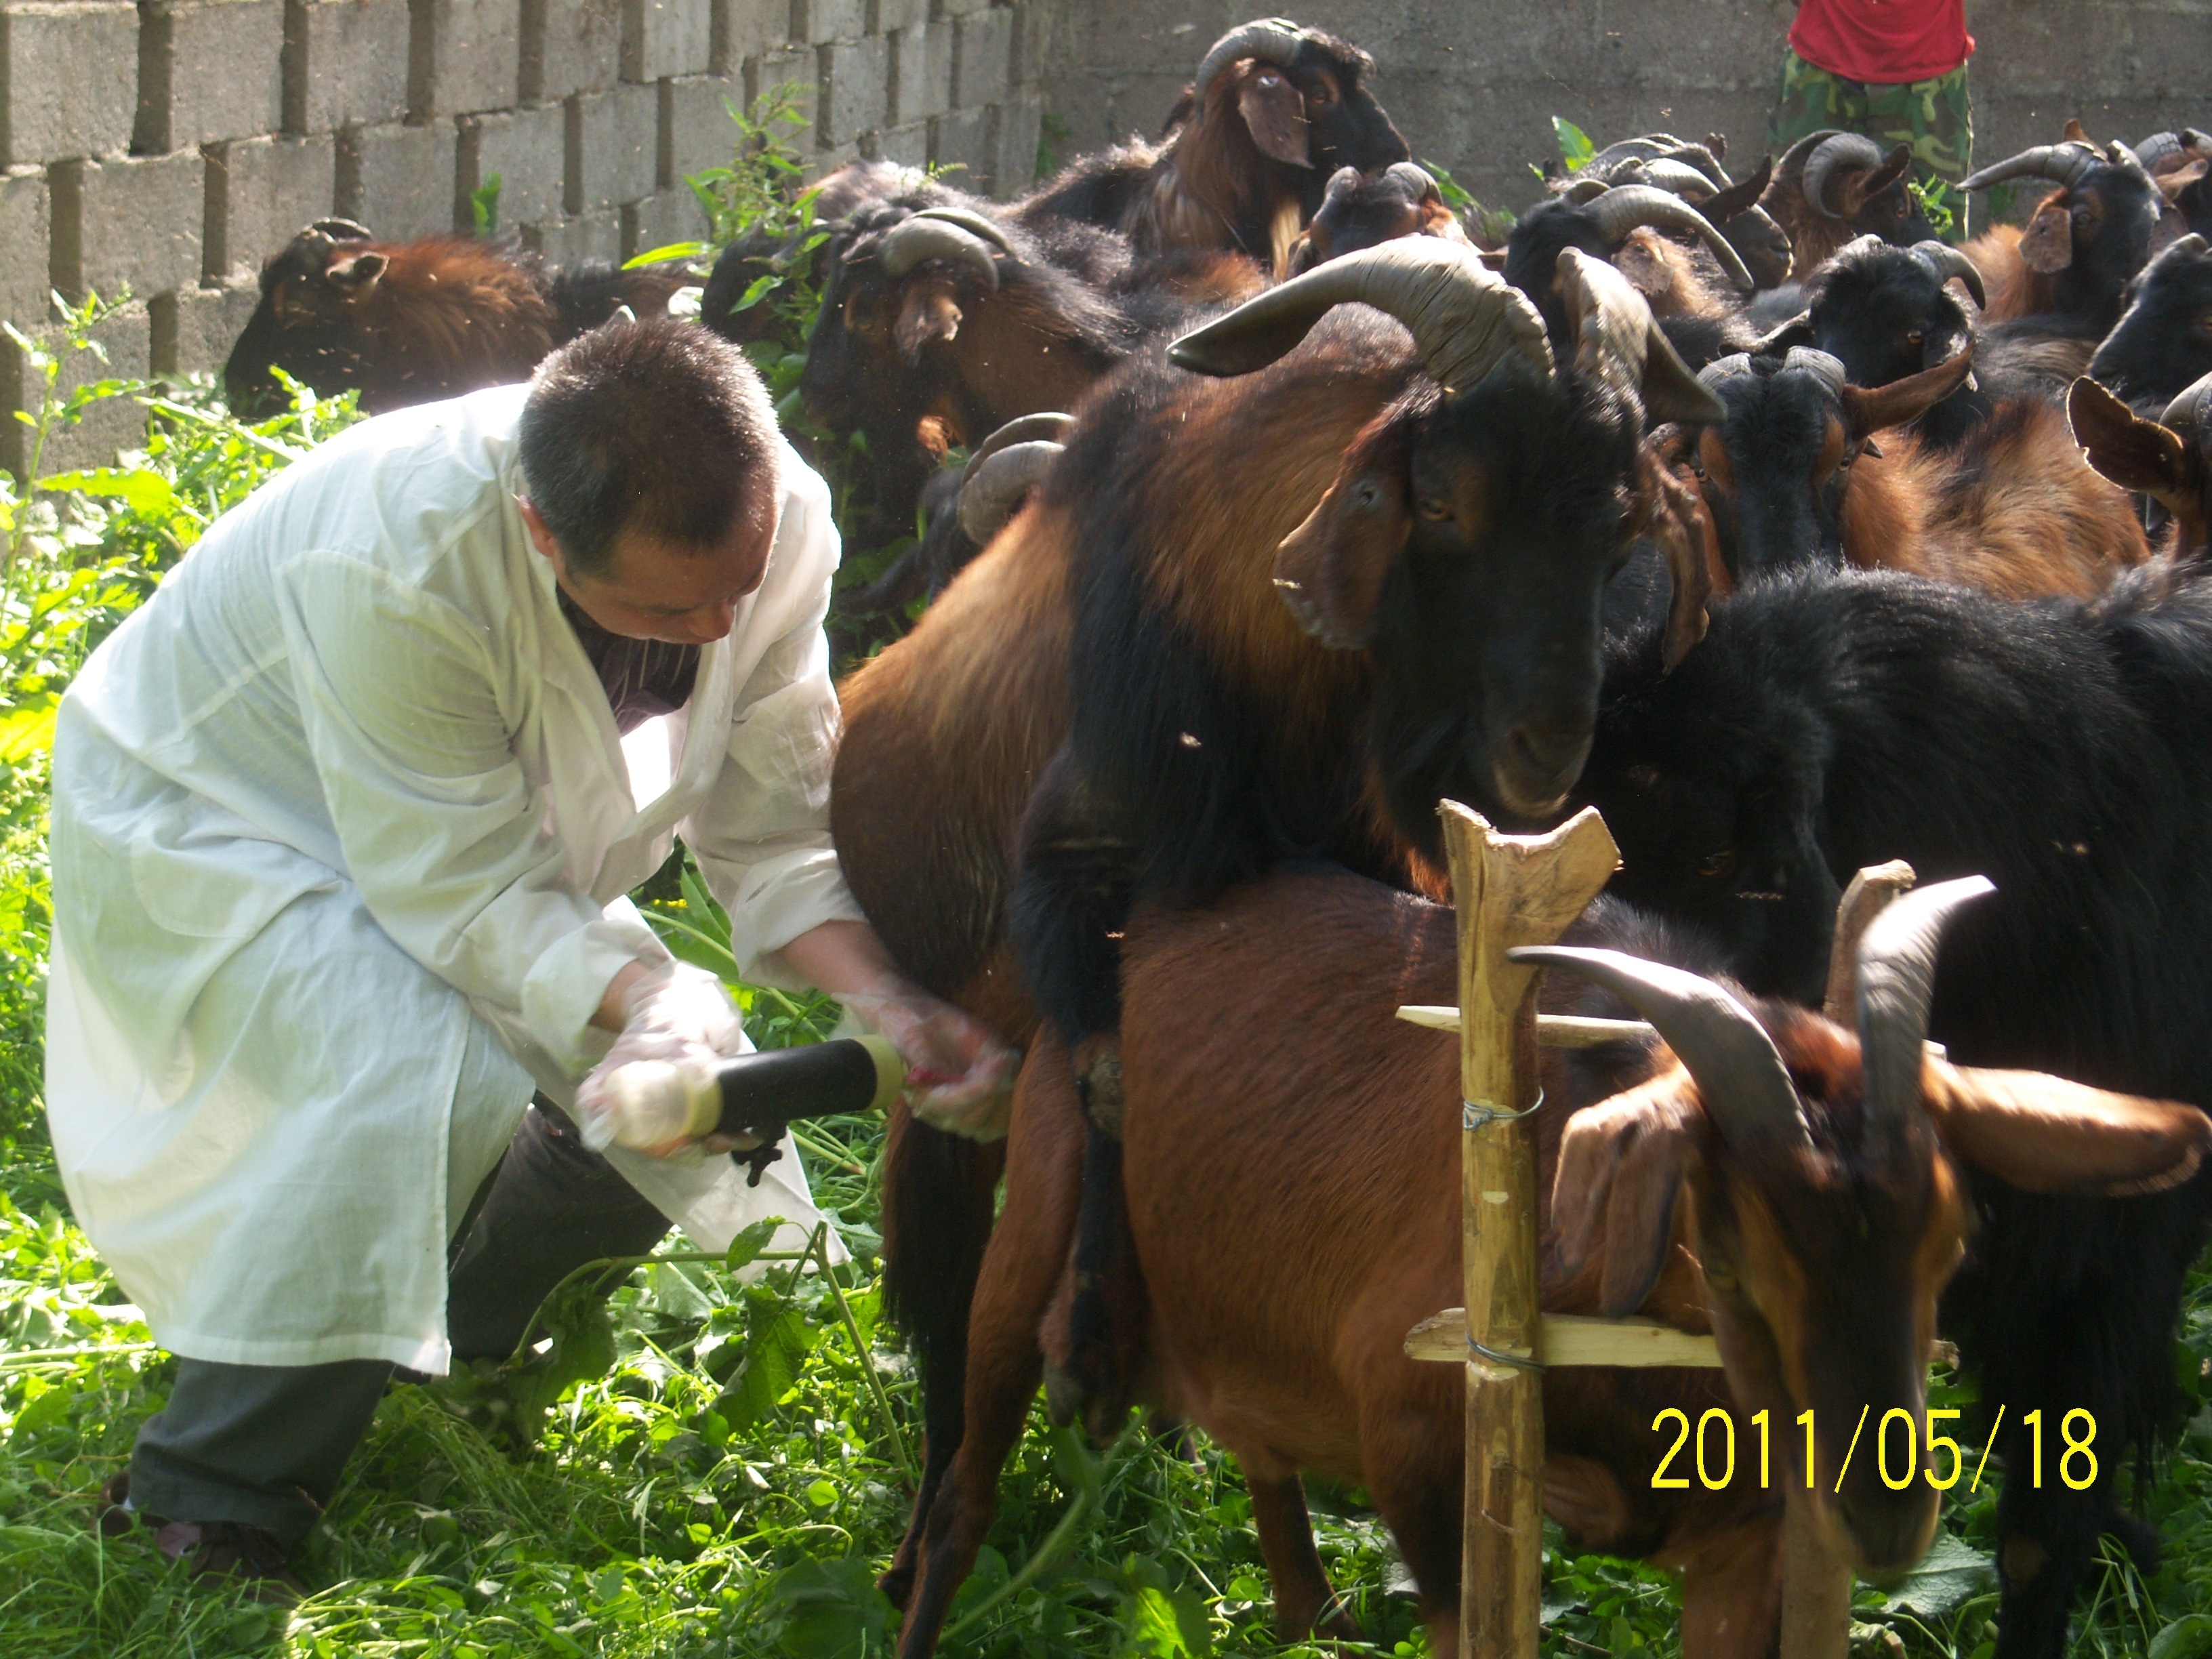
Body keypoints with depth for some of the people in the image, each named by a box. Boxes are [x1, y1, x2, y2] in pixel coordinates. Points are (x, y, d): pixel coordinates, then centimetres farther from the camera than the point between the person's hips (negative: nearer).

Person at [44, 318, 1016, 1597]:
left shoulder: (772, 520, -24)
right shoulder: (402, 568, -42)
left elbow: (778, 831, -16)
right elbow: (462, 894, -34)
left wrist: (892, 1003, -34)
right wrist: (651, 1000, -49)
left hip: (486, 818, 7)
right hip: (205, 815, -7)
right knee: (427, 1073, -32)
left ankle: (459, 1363, 22)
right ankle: (204, 1531, -22)